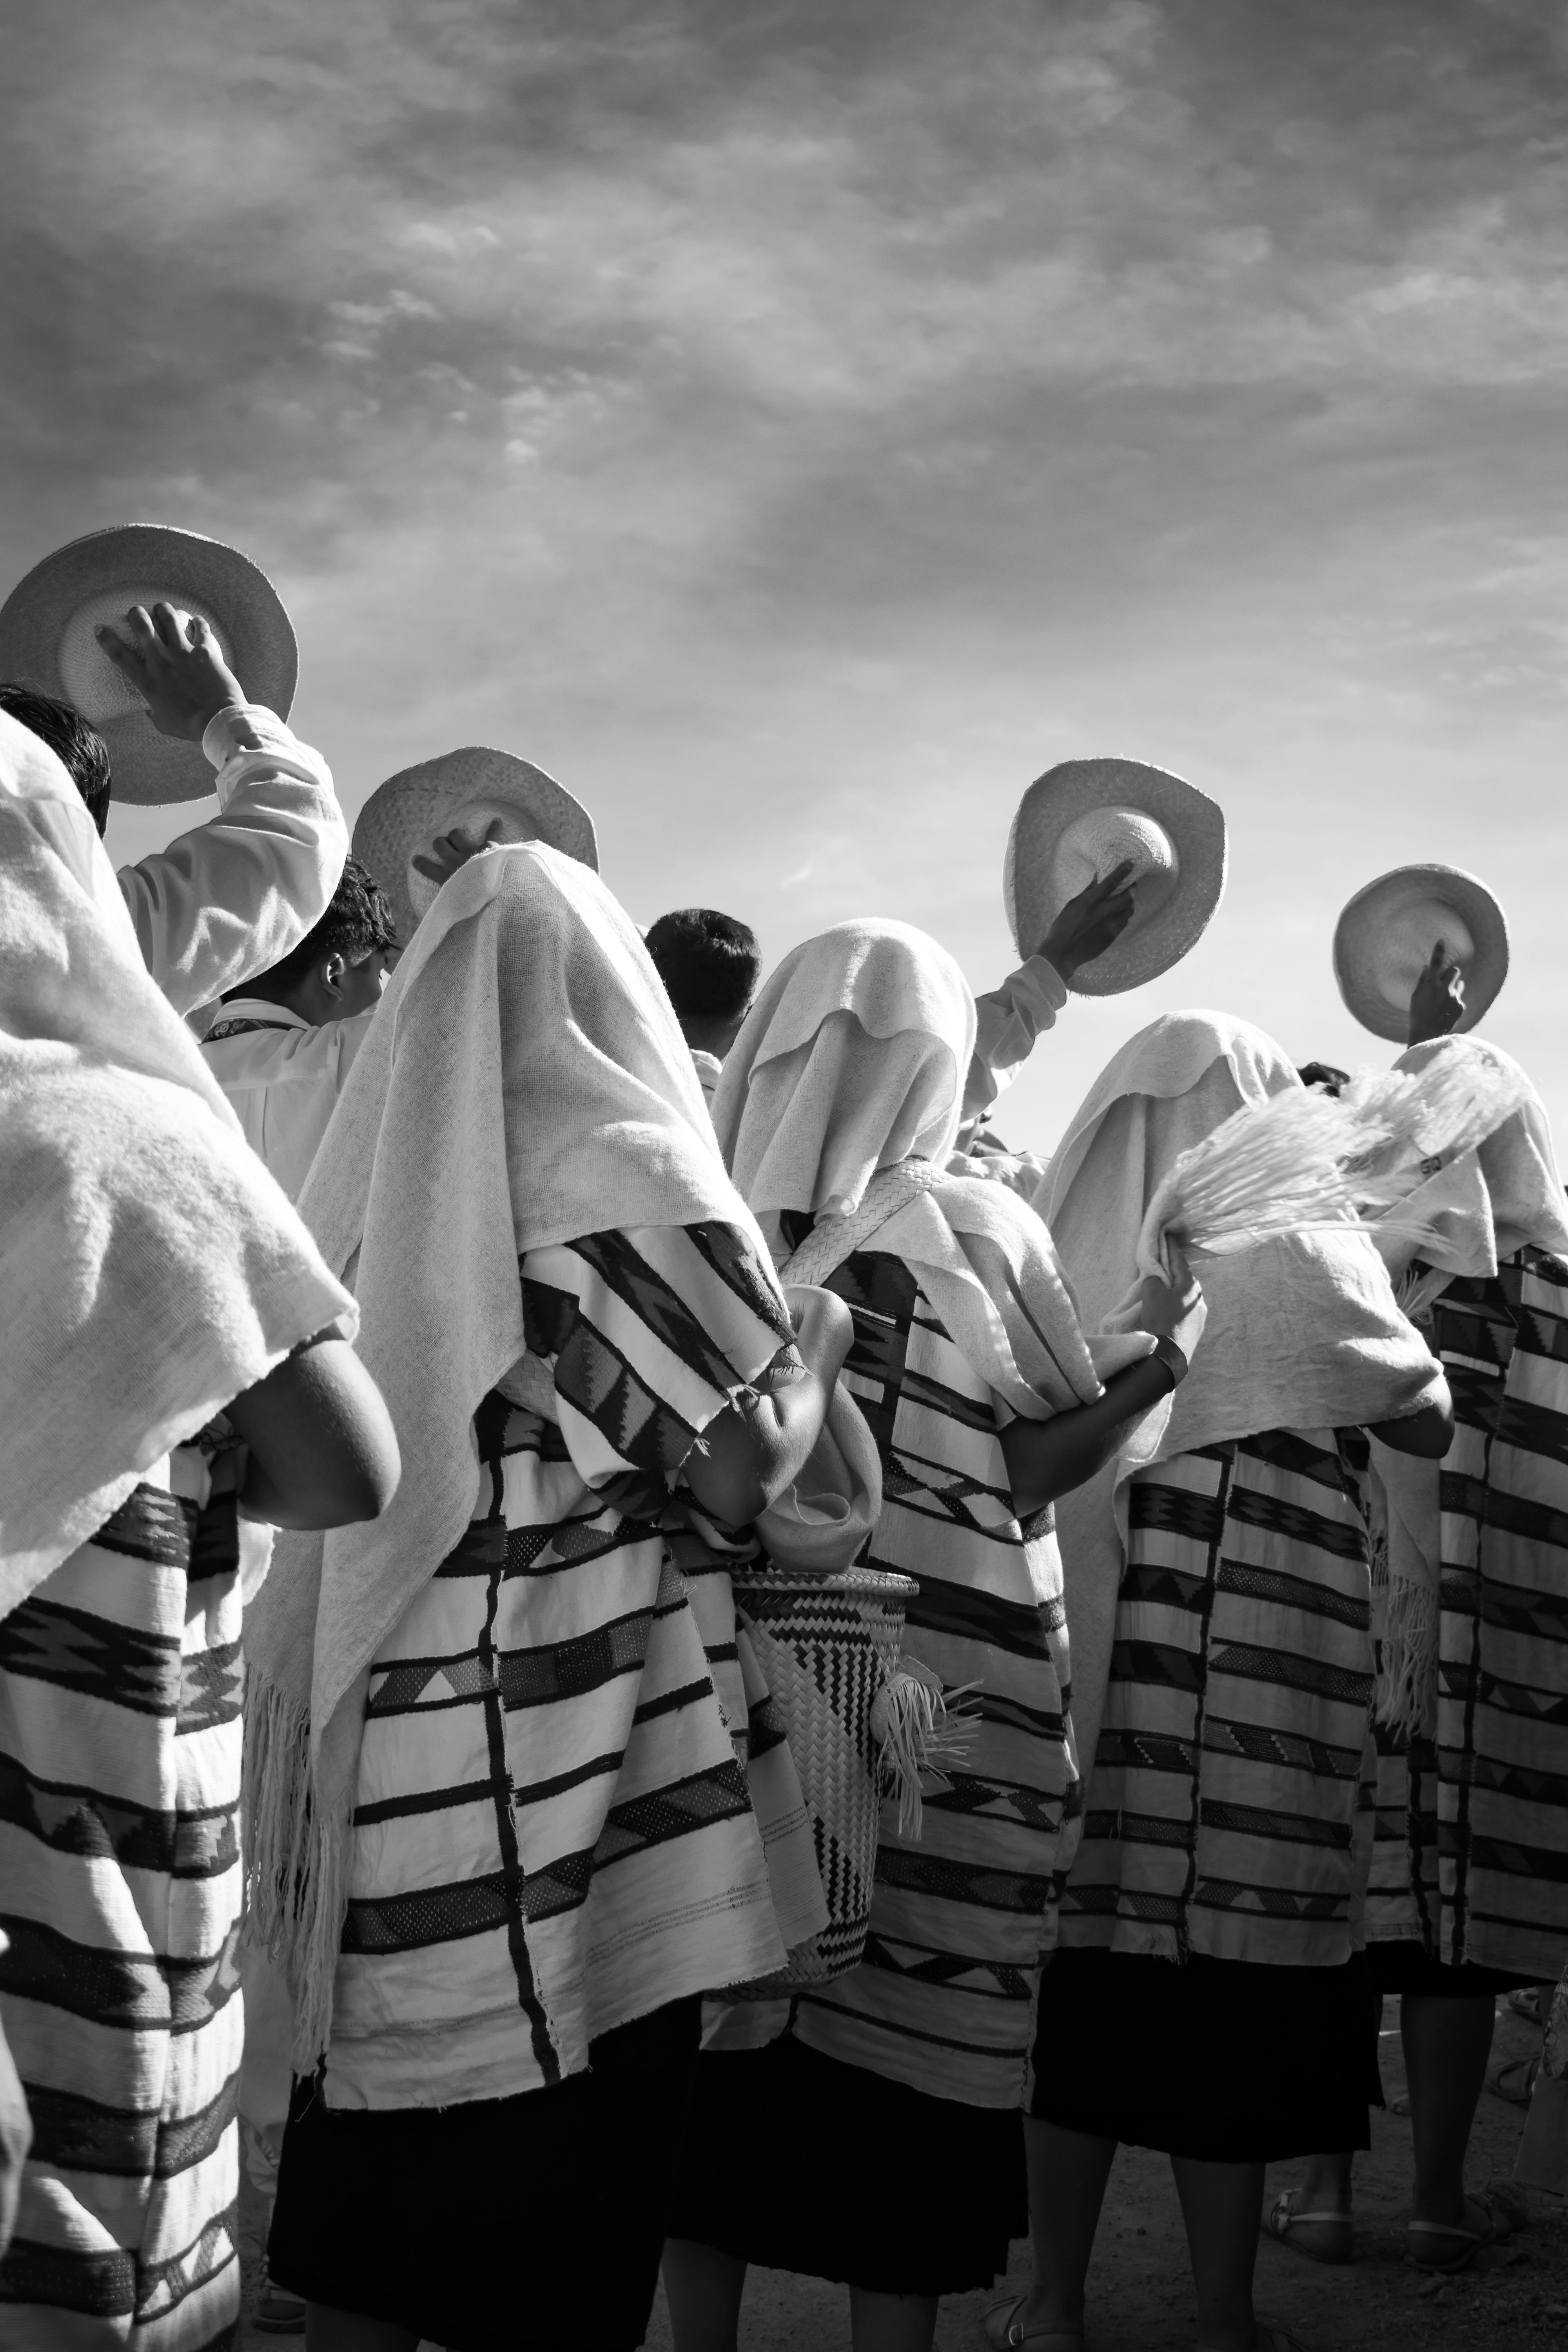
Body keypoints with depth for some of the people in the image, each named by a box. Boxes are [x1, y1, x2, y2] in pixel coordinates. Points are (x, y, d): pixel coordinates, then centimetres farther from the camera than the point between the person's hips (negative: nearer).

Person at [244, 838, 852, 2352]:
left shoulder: (376, 1168, 9)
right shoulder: (614, 1171, -10)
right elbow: (741, 1471, -11)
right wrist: (824, 1331, 6)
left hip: (380, 1733, 7)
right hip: (547, 1750, -7)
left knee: (380, 2178, 15)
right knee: (551, 2180, 4)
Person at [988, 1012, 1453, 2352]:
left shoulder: (1066, 1243, 8)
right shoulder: (1289, 1237, -2)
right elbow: (1427, 1424, 5)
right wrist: (1415, 1368, 23)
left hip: (1079, 1629, 4)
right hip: (1250, 1651, -4)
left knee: (1088, 1953, 8)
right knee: (1231, 1968, 2)